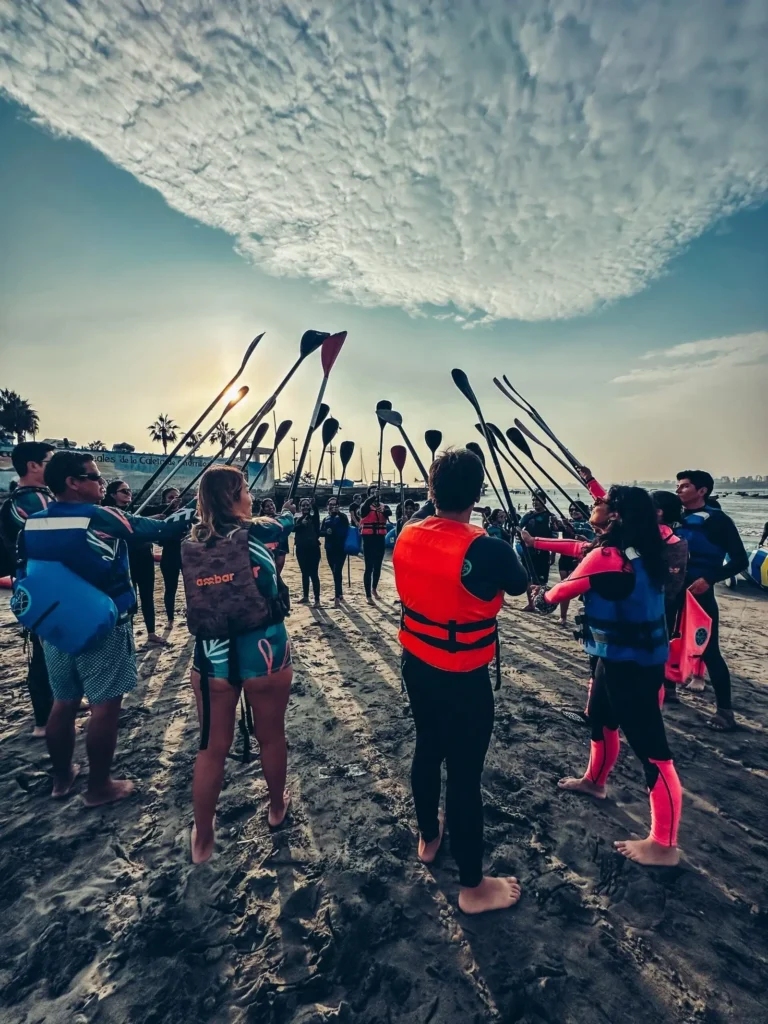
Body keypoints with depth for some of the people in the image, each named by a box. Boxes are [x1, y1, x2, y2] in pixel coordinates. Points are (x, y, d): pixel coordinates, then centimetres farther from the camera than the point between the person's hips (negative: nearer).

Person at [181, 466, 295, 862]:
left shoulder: (191, 542, -2)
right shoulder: (258, 532, -10)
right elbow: (287, 520, 11)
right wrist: (288, 509, 33)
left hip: (211, 653, 3)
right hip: (263, 649, -2)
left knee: (212, 747, 16)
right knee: (271, 736, 20)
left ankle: (202, 839, 30)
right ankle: (277, 807, 42)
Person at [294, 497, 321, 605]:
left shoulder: (314, 518, 2)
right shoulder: (297, 519, 9)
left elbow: (316, 511, -20)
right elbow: (293, 528, -10)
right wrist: (301, 524, -26)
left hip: (313, 548, -3)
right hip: (301, 549, 4)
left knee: (314, 574, -6)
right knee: (304, 573, 14)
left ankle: (317, 599, -5)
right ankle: (305, 597, 24)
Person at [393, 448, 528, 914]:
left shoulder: (408, 534, -8)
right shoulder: (485, 550, -25)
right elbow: (520, 585, -4)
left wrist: (433, 500, 20)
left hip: (416, 666, 7)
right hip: (464, 679, -6)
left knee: (428, 750, 26)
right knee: (465, 773, 9)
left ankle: (428, 837, 50)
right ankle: (473, 886, 31)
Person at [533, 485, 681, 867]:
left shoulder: (606, 557, -24)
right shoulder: (638, 550, 1)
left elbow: (562, 591, -11)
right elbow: (583, 549, 19)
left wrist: (543, 598, 11)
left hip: (630, 666, -10)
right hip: (625, 658, 10)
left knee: (651, 749, 2)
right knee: (600, 719, 26)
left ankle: (664, 845, 16)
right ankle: (594, 781, 48)